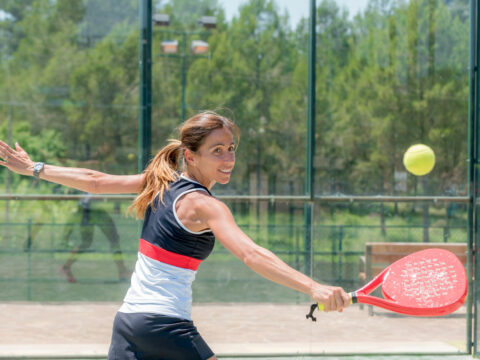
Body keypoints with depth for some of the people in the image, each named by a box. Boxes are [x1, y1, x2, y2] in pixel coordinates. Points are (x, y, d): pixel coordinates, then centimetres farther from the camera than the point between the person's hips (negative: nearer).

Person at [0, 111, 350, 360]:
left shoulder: (160, 181, 8)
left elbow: (95, 181, 16)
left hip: (128, 316, 9)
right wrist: (313, 287, -41)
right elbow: (251, 254, -30)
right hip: (166, 323, -9)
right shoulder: (205, 205, -15)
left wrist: (35, 169, 30)